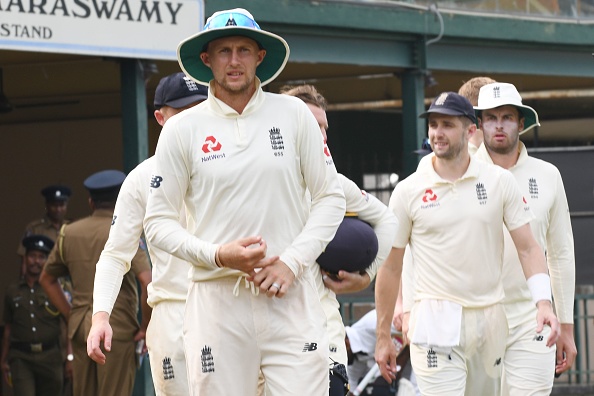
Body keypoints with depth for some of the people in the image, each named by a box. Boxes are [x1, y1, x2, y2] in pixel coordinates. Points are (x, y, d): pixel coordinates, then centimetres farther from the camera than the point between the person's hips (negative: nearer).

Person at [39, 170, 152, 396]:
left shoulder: (69, 233, 9)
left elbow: (46, 279, 19)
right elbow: (148, 282, -18)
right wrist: (146, 327, -7)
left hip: (79, 329, 5)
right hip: (118, 329, -5)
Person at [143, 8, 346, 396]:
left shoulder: (293, 114, 7)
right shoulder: (182, 129, 5)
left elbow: (331, 197, 9)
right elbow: (158, 221, 6)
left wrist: (291, 262, -5)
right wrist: (219, 255, -10)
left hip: (289, 296, 0)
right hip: (218, 300, 0)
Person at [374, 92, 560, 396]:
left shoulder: (500, 182, 5)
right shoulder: (408, 191, 1)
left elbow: (528, 248, 3)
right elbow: (390, 267, 6)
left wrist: (543, 302, -13)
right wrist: (383, 336, 6)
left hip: (490, 320, 3)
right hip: (437, 322, -3)